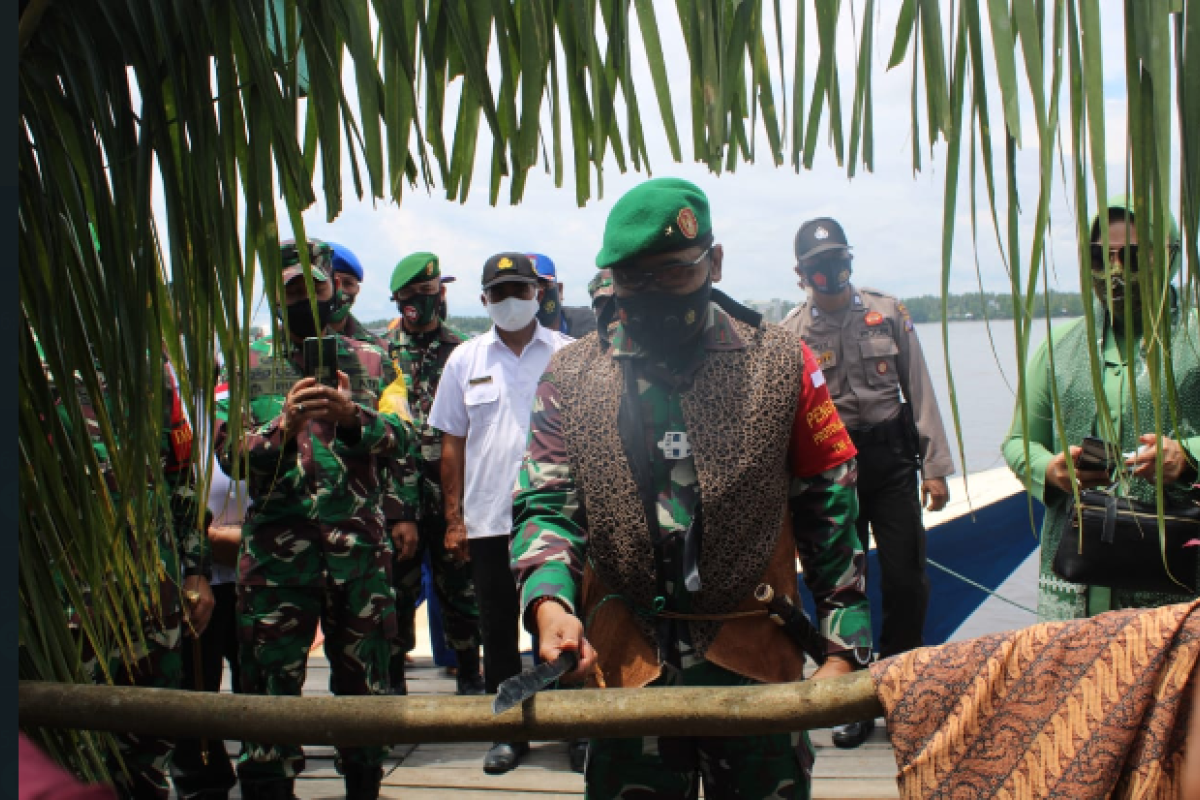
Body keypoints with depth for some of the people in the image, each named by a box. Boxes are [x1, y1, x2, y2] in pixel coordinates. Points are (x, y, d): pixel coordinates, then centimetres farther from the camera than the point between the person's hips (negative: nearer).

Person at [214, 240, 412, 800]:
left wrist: (353, 415, -21)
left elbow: (402, 436, -2)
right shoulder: (248, 363, 6)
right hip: (275, 550, -1)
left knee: (364, 679, 13)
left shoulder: (371, 361, 9)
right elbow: (230, 453, -2)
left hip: (361, 548, 2)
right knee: (270, 684, 3)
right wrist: (284, 426, -21)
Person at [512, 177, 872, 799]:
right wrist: (549, 602, -23)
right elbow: (546, 506, -3)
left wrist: (843, 651, -2)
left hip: (758, 664, 0)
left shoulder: (783, 366, -1)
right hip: (627, 665, 1)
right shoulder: (571, 376, 1)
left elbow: (830, 514, 1)